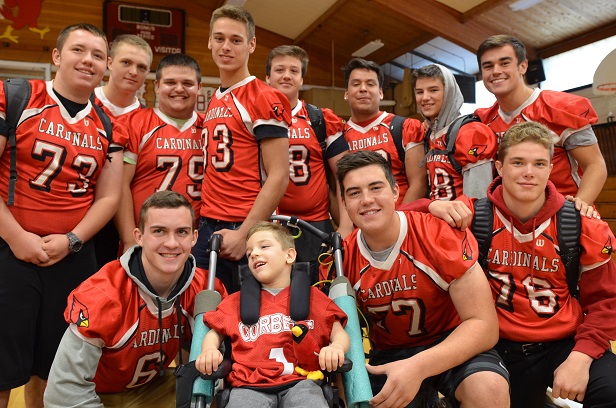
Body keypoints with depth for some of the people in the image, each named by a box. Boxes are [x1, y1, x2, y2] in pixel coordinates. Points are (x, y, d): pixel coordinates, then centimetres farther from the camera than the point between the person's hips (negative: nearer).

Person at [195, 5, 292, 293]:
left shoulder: (264, 99, -8)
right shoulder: (213, 103, 14)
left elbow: (278, 177, -14)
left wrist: (244, 234, -17)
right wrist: (204, 225, 8)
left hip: (247, 230, -6)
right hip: (207, 228, 7)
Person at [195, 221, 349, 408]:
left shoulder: (312, 296, 19)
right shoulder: (237, 301, 25)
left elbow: (339, 332, 13)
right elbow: (215, 333, 23)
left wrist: (336, 347, -11)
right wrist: (209, 350, -1)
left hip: (300, 380, -1)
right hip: (251, 384, 1)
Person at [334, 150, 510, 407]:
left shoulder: (442, 233, -20)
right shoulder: (344, 258, -12)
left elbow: (484, 324, -20)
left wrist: (418, 367, -33)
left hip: (452, 343, -3)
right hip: (389, 354, 4)